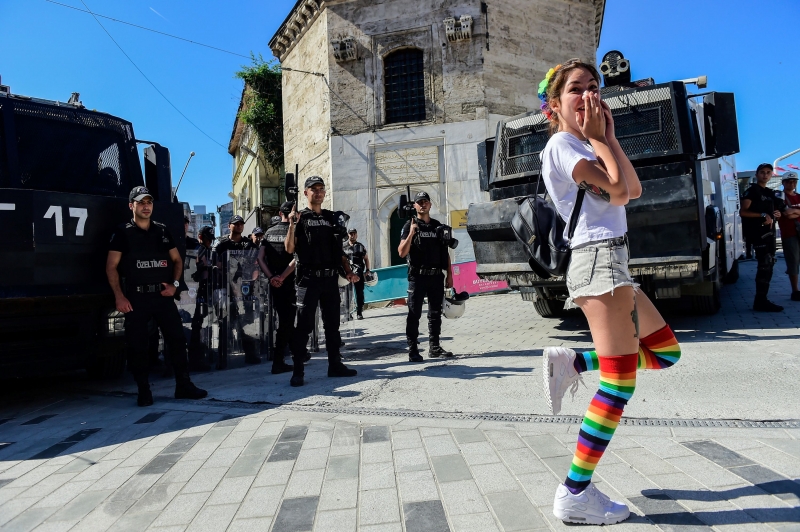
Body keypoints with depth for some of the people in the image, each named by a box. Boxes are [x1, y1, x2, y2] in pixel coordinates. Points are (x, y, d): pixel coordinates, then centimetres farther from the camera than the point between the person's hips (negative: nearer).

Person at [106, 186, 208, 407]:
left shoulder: (162, 230, 12)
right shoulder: (122, 233, 1)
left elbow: (177, 260, 17)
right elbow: (111, 267, -1)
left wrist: (174, 284, 1)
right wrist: (119, 297, -11)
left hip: (163, 295, 3)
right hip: (136, 297, -3)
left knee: (177, 339, 2)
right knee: (137, 346, 1)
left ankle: (183, 386, 11)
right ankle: (144, 392, 13)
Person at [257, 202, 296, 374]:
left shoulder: (269, 232, 8)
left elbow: (260, 258, -1)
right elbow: (296, 258, -22)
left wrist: (271, 277, -6)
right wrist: (282, 277, -18)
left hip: (274, 283, 6)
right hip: (289, 283, -6)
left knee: (285, 320, 18)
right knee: (286, 322, 0)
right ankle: (277, 362, 0)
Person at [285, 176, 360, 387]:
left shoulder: (331, 218, 15)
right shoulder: (300, 218, 2)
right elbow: (289, 249, -8)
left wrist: (348, 271, 6)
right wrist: (292, 224, -19)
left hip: (330, 279, 5)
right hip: (308, 279, -5)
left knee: (332, 324, 12)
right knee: (303, 326, -3)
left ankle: (335, 365, 22)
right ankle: (298, 371, 2)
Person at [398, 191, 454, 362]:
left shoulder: (437, 226, 14)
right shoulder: (409, 226, 0)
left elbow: (445, 253, 15)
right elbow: (402, 253, -10)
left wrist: (449, 274, 9)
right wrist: (411, 233, -21)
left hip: (436, 276, 5)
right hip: (417, 276, -5)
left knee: (435, 313, 10)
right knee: (414, 314, -3)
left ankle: (435, 348, 20)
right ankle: (413, 350, 1)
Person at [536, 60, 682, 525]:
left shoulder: (586, 147, 23)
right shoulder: (562, 144, -5)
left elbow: (635, 188, 13)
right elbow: (617, 191, -15)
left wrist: (608, 136, 11)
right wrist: (599, 138, -4)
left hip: (611, 261, 10)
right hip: (599, 259, -10)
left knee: (666, 351, 17)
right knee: (621, 381, -9)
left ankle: (572, 363, 12)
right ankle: (575, 494, -2)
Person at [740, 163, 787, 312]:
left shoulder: (769, 193, 20)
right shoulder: (752, 191, -5)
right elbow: (743, 212, -16)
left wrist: (777, 215, 7)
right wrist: (763, 215, -24)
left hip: (769, 232, 9)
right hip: (758, 233, -9)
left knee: (768, 265, 9)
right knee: (765, 265, -14)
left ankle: (762, 300, 15)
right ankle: (760, 301, -14)